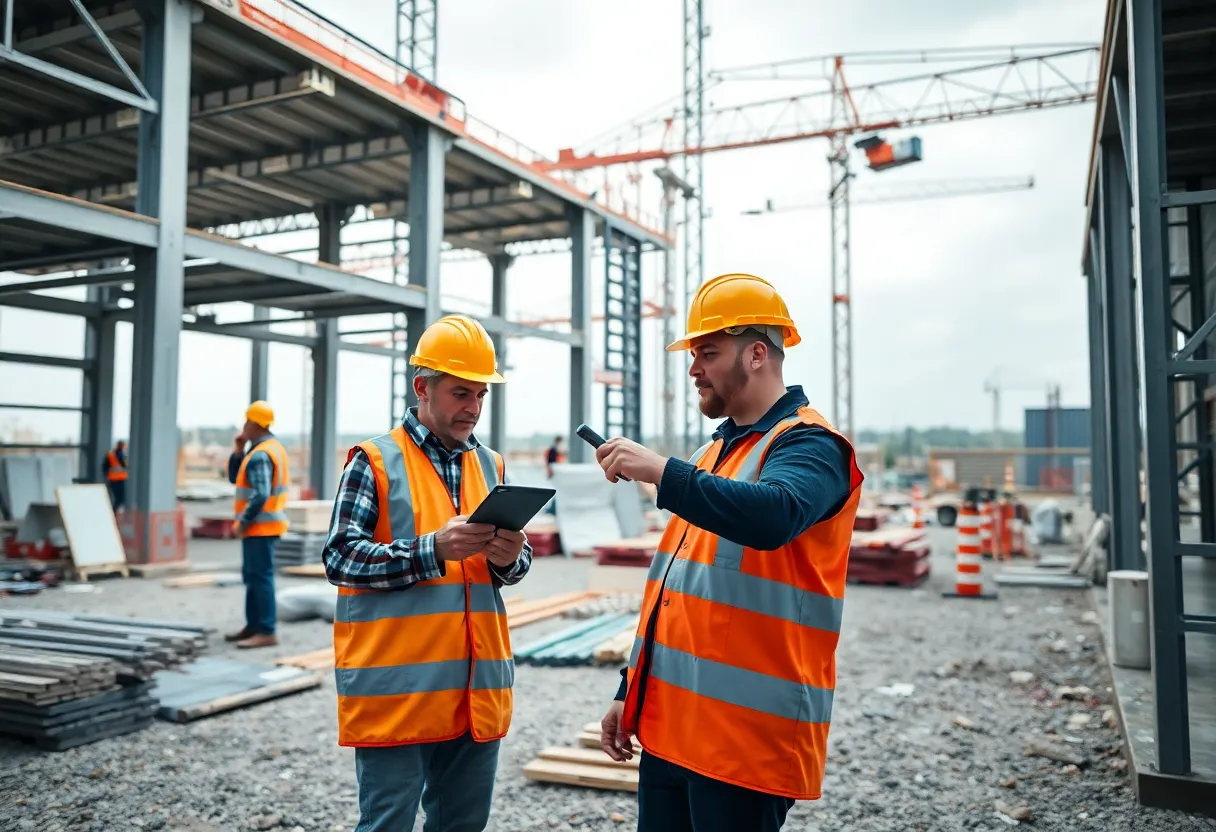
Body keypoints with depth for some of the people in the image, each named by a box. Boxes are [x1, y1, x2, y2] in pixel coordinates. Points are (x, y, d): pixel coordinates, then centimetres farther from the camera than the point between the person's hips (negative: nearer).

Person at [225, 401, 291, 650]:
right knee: (252, 575, 17)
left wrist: (243, 521, -17)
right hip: (265, 524, 10)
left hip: (260, 525, -10)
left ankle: (266, 632, -5)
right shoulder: (273, 446, 14)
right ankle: (253, 625, 25)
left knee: (261, 576, -7)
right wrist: (238, 451, 6)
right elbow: (234, 478, 18)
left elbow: (260, 495, -27)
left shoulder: (260, 454, -18)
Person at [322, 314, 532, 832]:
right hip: (396, 690, -5)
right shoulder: (375, 460, -4)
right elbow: (340, 557, -11)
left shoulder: (489, 466, 12)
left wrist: (508, 558, -11)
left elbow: (516, 564, 13)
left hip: (477, 689, 5)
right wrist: (433, 550, -23)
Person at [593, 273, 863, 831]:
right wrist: (630, 692, 19)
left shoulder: (807, 444, -10)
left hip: (746, 736, -8)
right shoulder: (714, 452, 16)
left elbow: (772, 515, -34)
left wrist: (661, 472, -32)